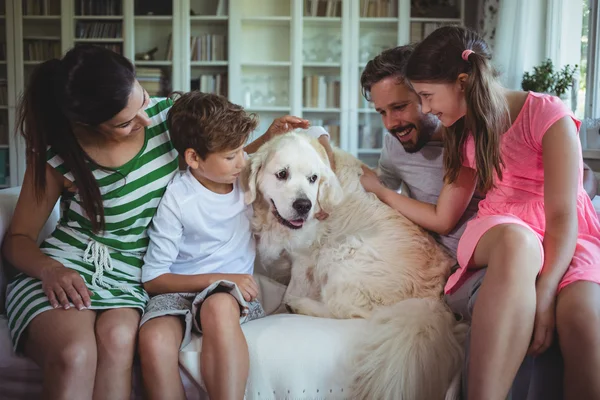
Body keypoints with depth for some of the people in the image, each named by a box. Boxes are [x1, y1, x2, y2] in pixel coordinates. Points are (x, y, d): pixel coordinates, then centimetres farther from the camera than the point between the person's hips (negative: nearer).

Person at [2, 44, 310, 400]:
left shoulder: (167, 115, -2)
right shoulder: (57, 155, -9)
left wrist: (266, 141, 0)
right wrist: (49, 270, -20)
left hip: (130, 276, 2)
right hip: (65, 268, -2)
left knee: (118, 338, -33)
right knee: (74, 356, -34)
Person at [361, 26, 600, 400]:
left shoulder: (546, 115, -8)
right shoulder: (466, 134, 12)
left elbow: (562, 218, -15)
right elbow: (442, 219, 14)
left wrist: (544, 294, -29)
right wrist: (377, 188, 17)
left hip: (567, 240, -2)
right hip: (500, 234, 3)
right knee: (516, 240, -38)